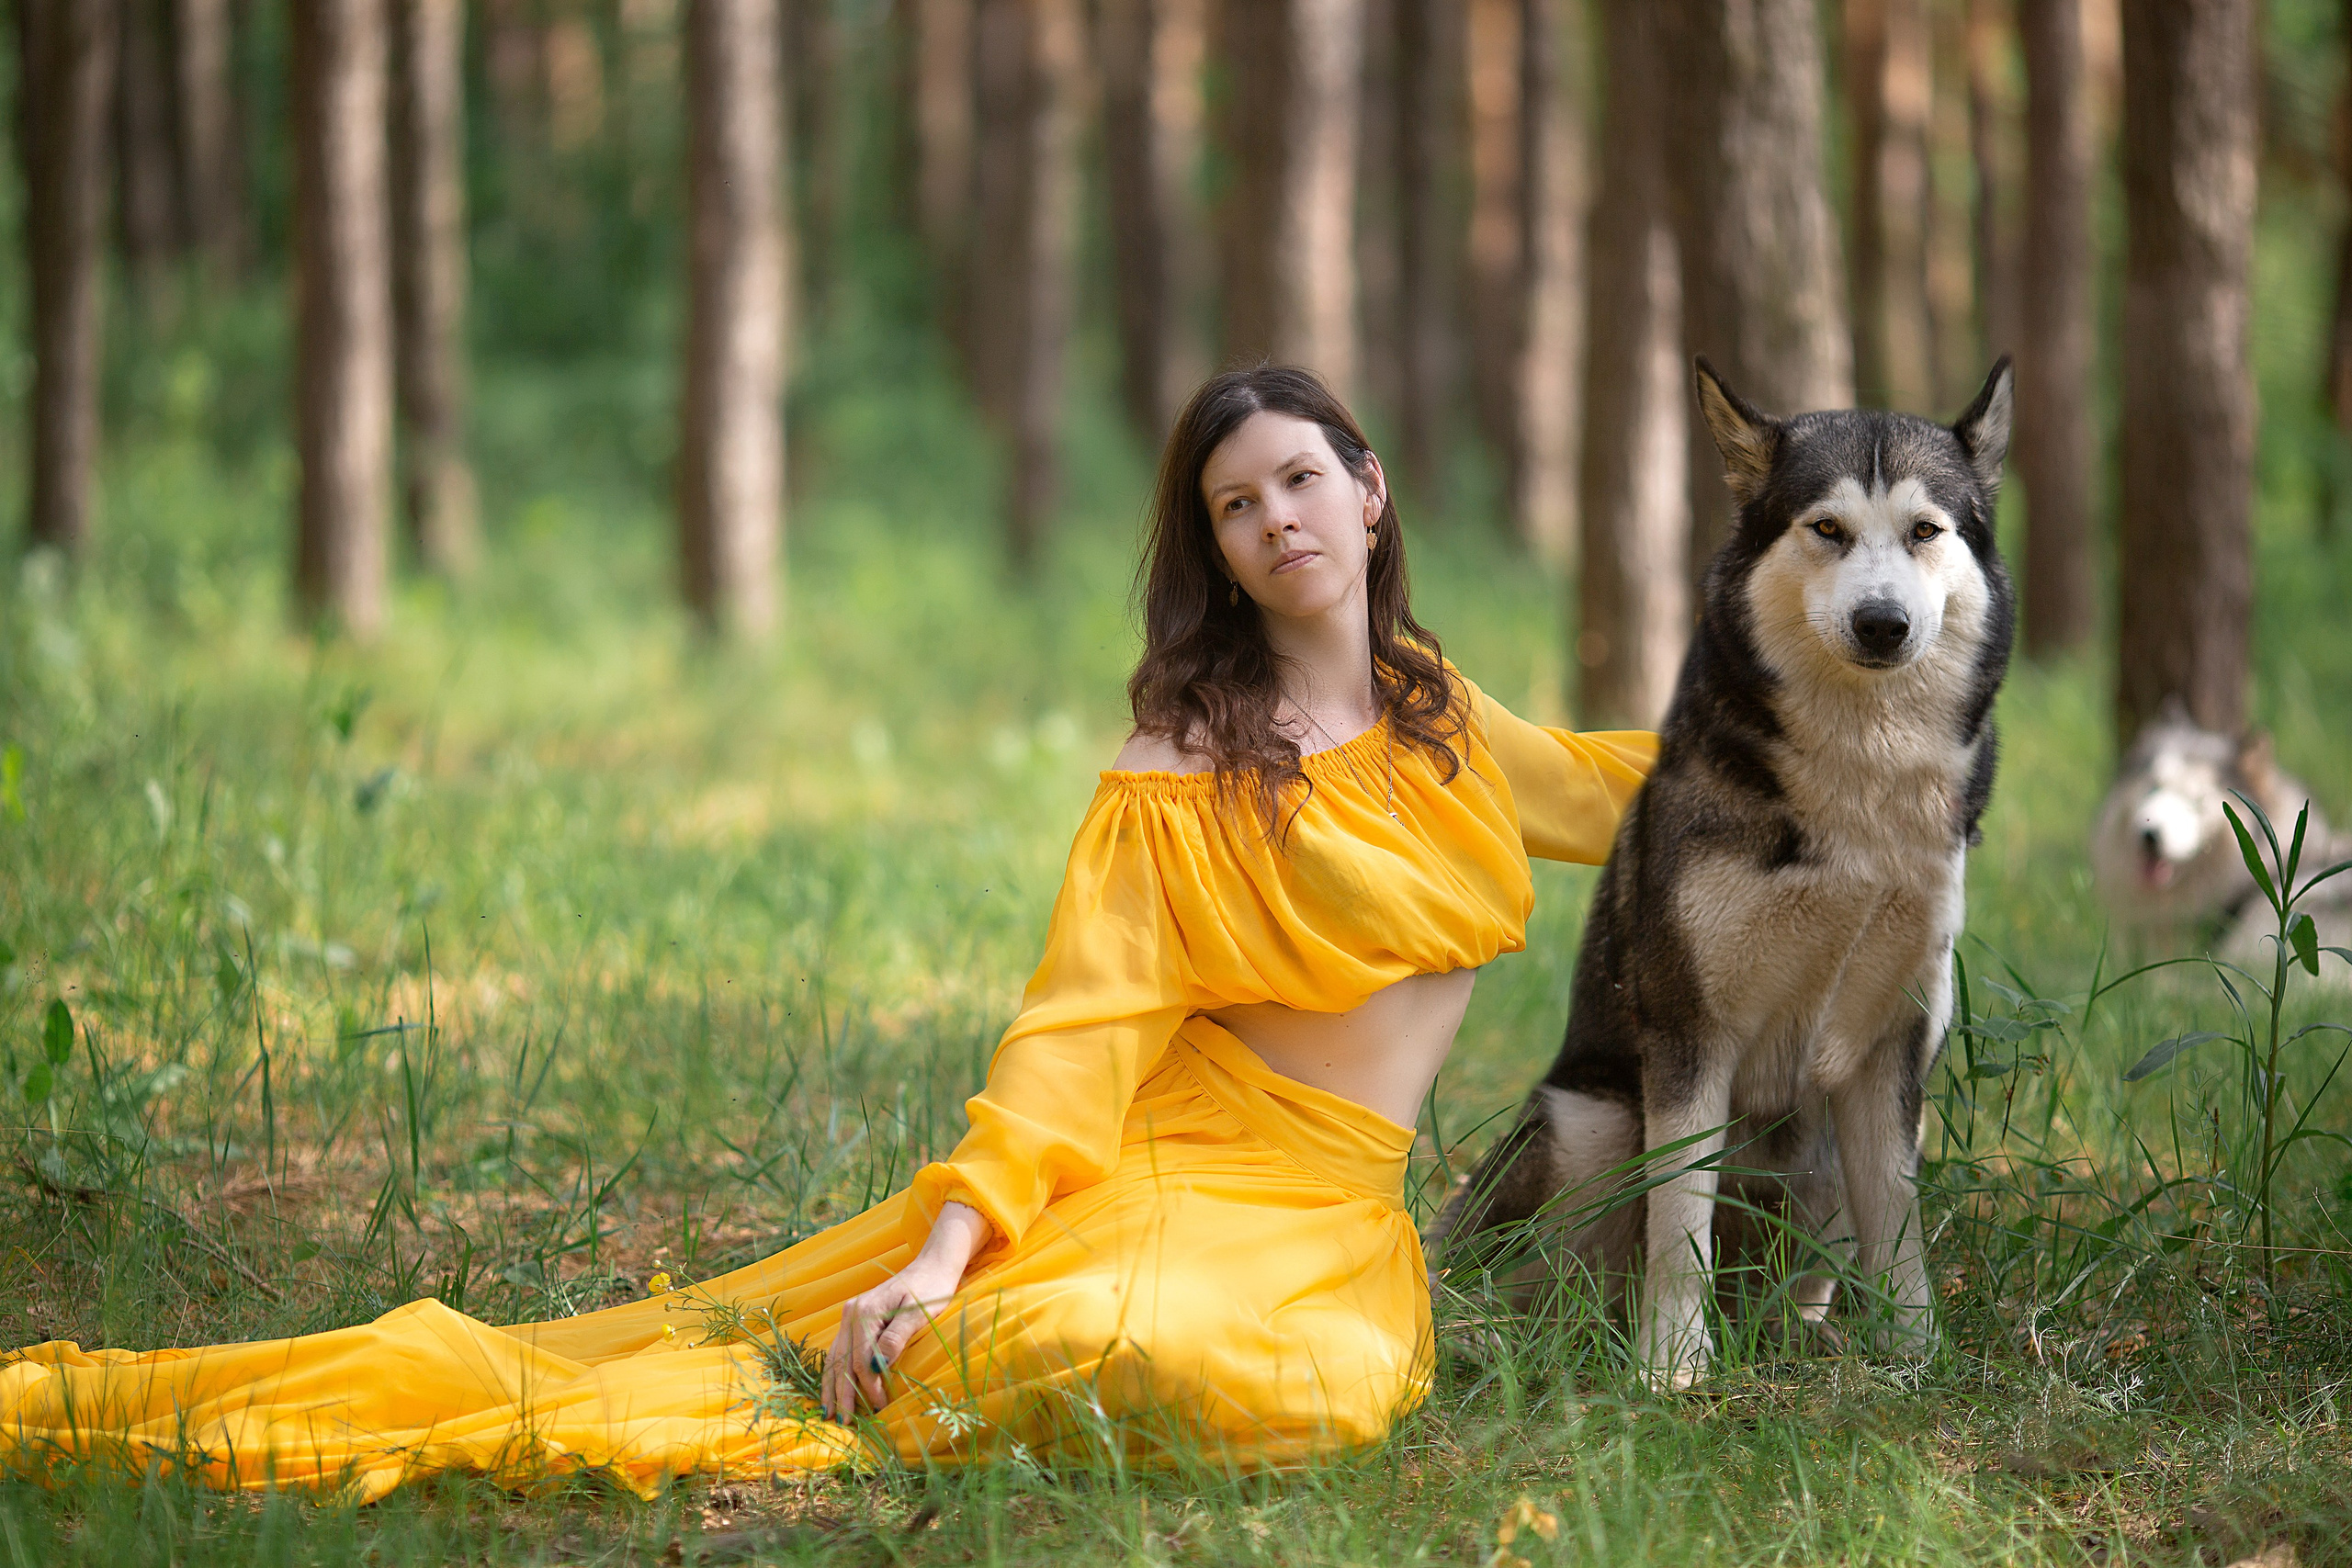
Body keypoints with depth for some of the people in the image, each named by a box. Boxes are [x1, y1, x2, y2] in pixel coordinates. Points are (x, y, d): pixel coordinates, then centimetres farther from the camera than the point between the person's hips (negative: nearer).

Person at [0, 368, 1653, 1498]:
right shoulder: (1179, 770, -1)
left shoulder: (1439, 709, 16)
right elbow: (1084, 1017, -11)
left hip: (1331, 1219, 4)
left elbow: (1595, 791, 39)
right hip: (1177, 1153, -4)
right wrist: (951, 1242, -23)